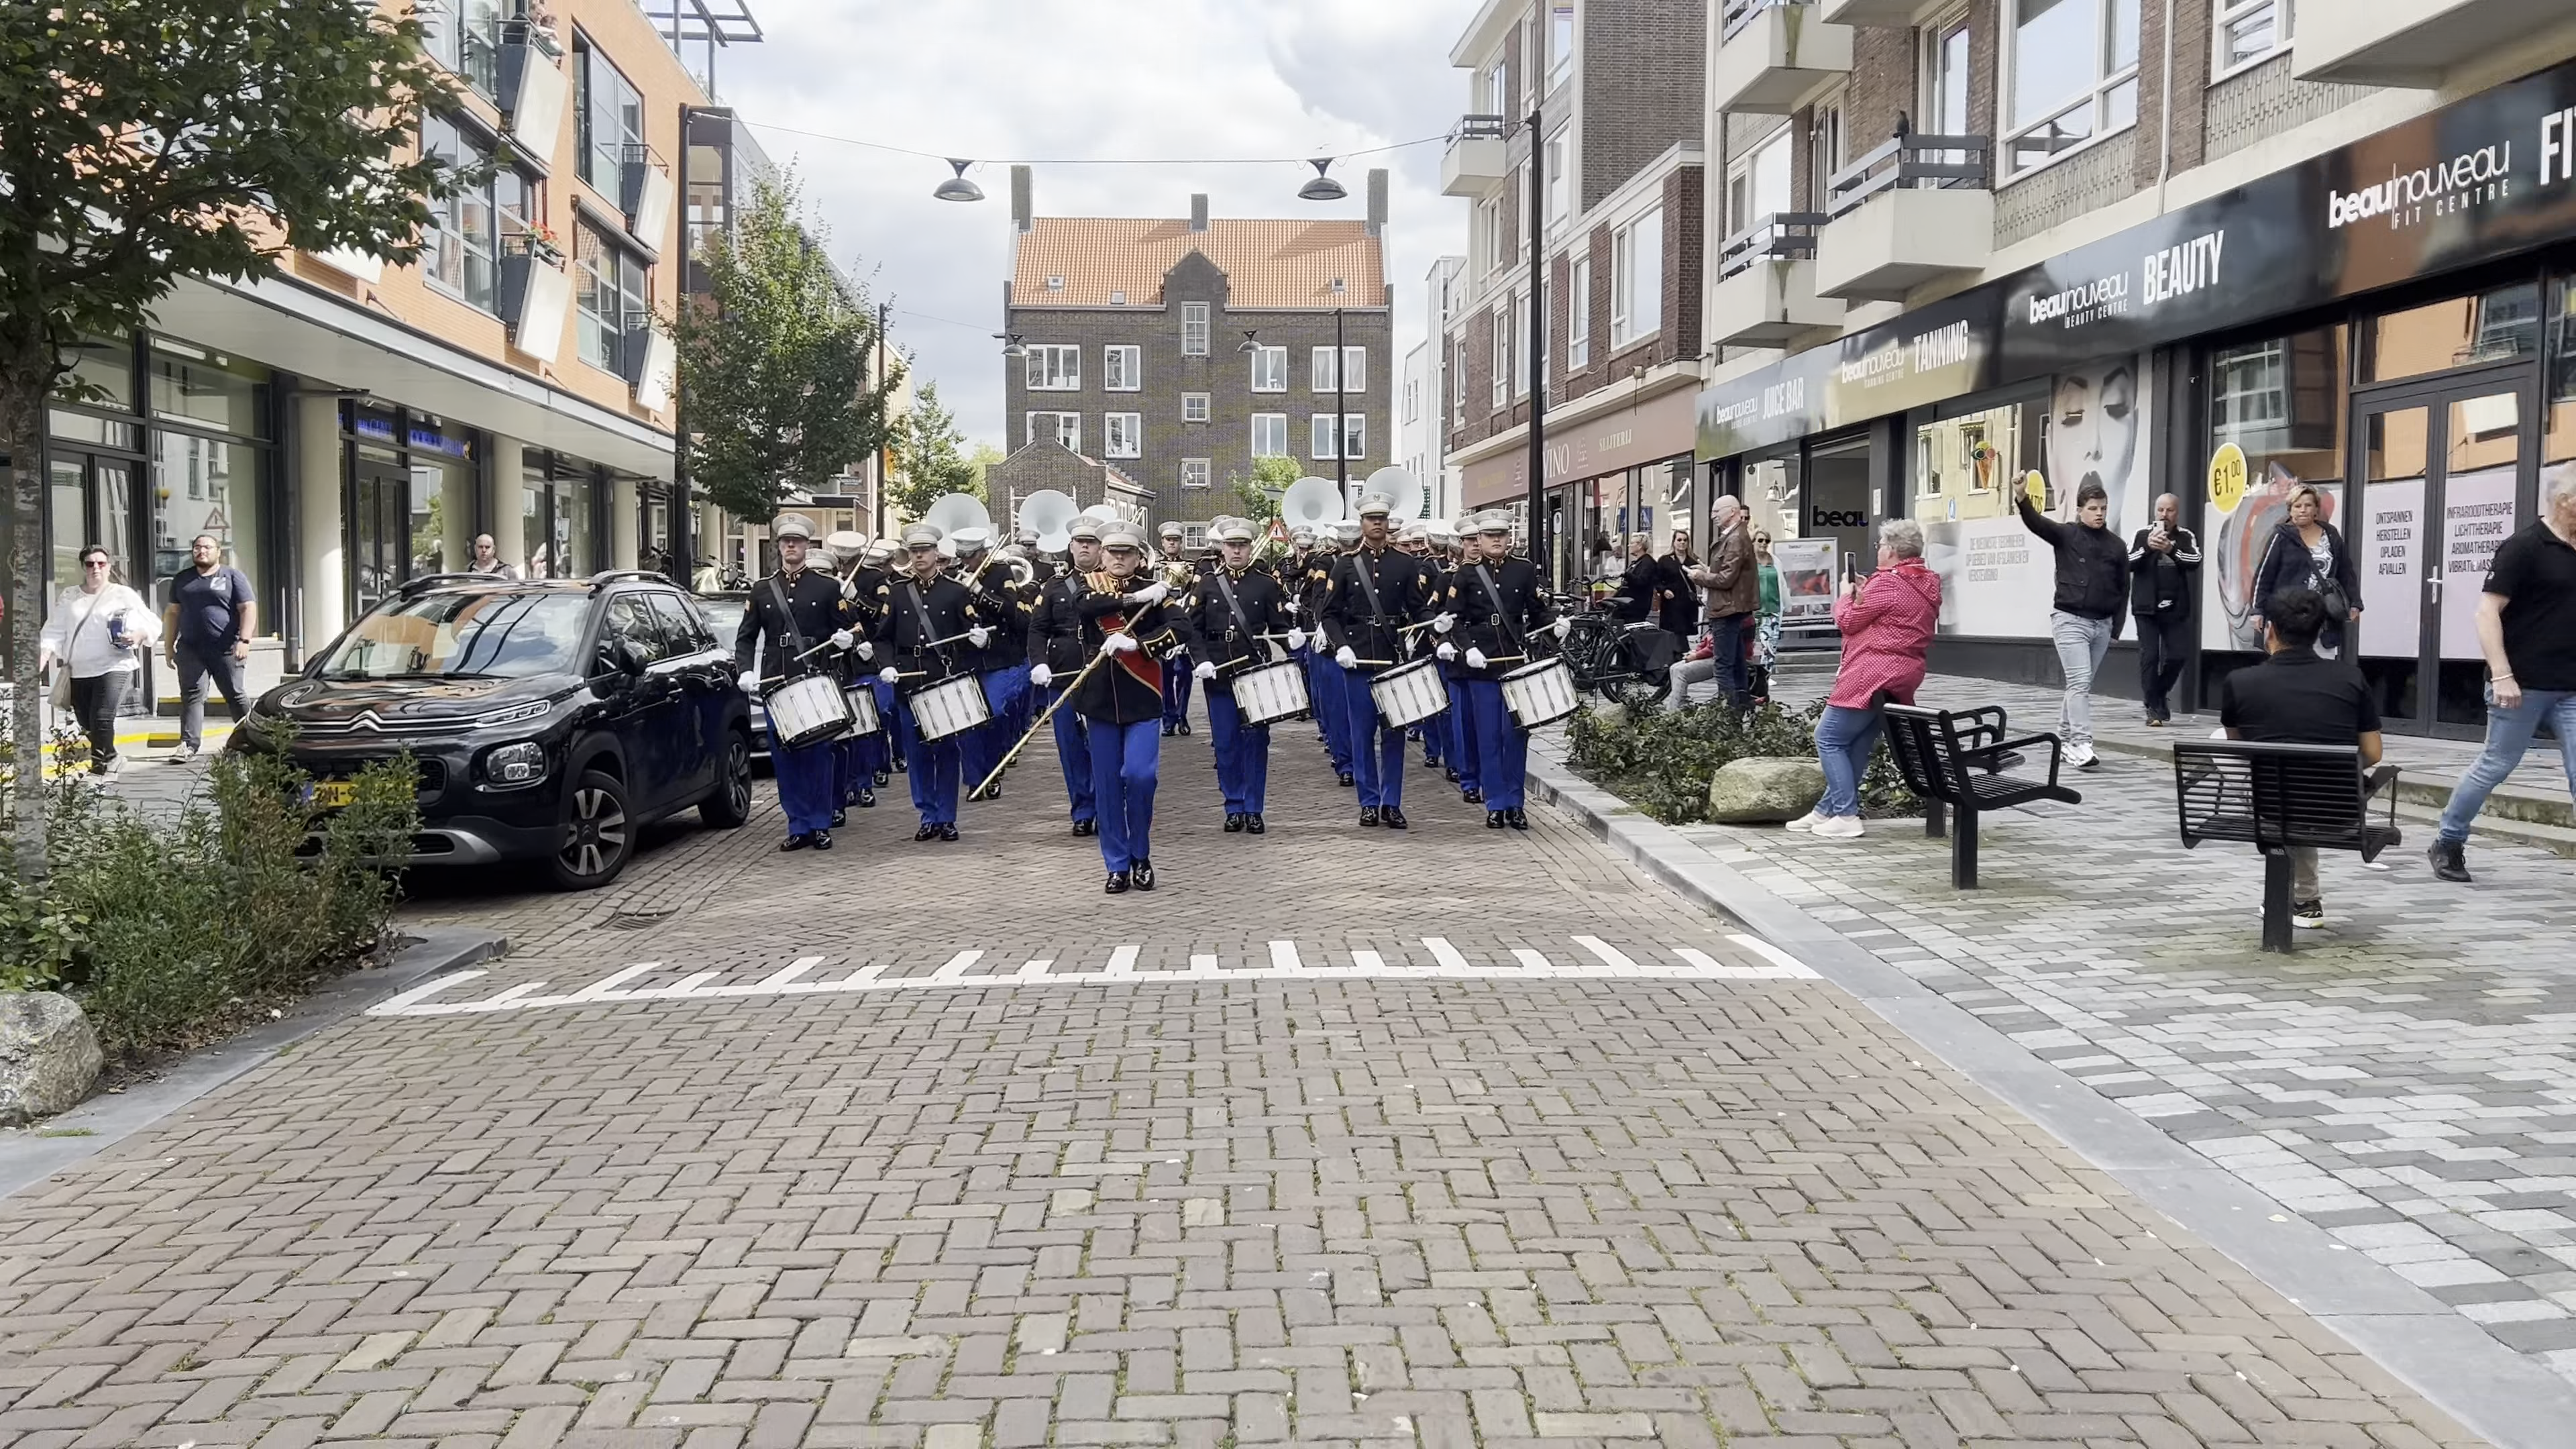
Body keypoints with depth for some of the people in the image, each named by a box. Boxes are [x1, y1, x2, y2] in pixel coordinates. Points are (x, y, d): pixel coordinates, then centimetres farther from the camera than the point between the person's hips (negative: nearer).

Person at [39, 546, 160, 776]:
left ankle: (101, 763, -5)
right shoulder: (68, 597, 14)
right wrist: (42, 657, -6)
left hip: (115, 667, -4)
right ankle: (111, 760, 26)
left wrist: (139, 636, -16)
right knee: (87, 723, 6)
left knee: (102, 718, -19)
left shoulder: (124, 595, 5)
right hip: (78, 672, 4)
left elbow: (153, 625, 6)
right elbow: (54, 632, 10)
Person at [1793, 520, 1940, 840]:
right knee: (1858, 745, 13)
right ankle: (1826, 811, 19)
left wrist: (1847, 596, 10)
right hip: (1901, 679, 10)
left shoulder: (1887, 582, -15)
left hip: (1871, 675, -10)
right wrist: (1863, 596, 17)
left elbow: (1848, 621, -7)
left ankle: (1847, 816, -8)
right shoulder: (1927, 585, 15)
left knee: (1829, 738, -3)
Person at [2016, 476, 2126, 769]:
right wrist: (2022, 499, -40)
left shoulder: (2116, 547, 8)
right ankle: (2081, 744, -17)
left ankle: (2064, 738, 25)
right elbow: (2036, 522, -20)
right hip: (2070, 620, -5)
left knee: (2082, 685, 12)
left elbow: (2123, 589, 12)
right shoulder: (2066, 535, -2)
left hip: (2102, 624, 5)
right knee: (2080, 682, -14)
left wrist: (2116, 628, 7)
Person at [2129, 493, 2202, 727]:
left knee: (2178, 655, 0)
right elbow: (2127, 563, -6)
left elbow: (2195, 562, -9)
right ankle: (2153, 709, 2)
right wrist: (2147, 547, -21)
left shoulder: (2186, 537, 6)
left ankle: (2160, 694, 26)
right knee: (2149, 657, -5)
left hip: (2176, 609, 2)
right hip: (2146, 608, -2)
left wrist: (2171, 550, -25)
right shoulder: (2143, 534, 2)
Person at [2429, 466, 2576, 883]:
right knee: (2495, 766, 5)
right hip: (2523, 686, -6)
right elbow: (2487, 611, -15)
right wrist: (2502, 675, -21)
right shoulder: (2524, 548, -10)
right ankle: (2448, 843, 22)